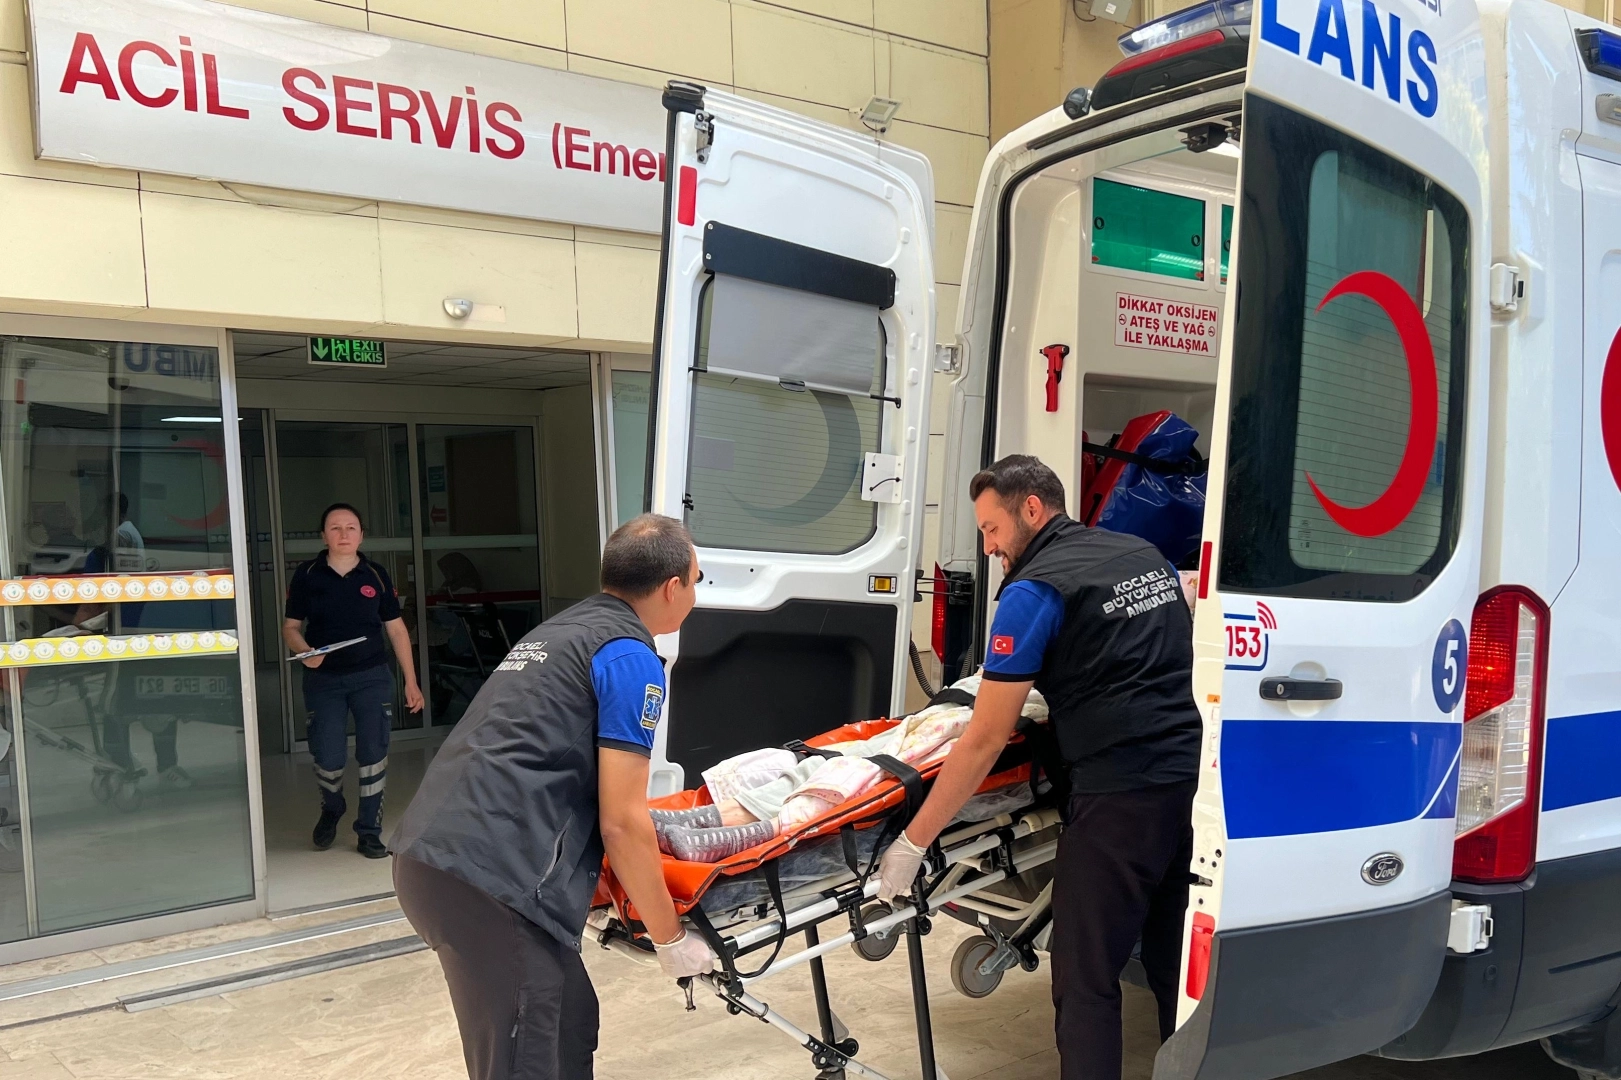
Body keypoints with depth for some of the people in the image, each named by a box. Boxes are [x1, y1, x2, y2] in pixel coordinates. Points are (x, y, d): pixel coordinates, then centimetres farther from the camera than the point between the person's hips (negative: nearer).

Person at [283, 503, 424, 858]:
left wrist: (411, 682, 3)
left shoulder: (376, 575, 2)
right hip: (323, 679, 0)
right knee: (328, 759, 0)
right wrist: (304, 651, -19)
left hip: (372, 677, 1)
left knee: (373, 755, -1)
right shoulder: (307, 575, 0)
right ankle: (331, 809, 34)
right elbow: (290, 627, 4)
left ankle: (369, 831, 14)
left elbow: (397, 629, 6)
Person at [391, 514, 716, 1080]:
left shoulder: (562, 630, 21)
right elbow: (620, 824, -7)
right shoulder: (630, 657, -6)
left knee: (571, 1024, 20)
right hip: (491, 877, -9)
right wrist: (669, 938, 4)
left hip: (432, 854, 9)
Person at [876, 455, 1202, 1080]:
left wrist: (912, 844, -6)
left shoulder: (1034, 591, -8)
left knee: (1086, 980, 3)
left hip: (1120, 794, -8)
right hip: (1195, 776, 8)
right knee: (1176, 960, 20)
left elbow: (985, 741, -11)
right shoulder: (1146, 556, 13)